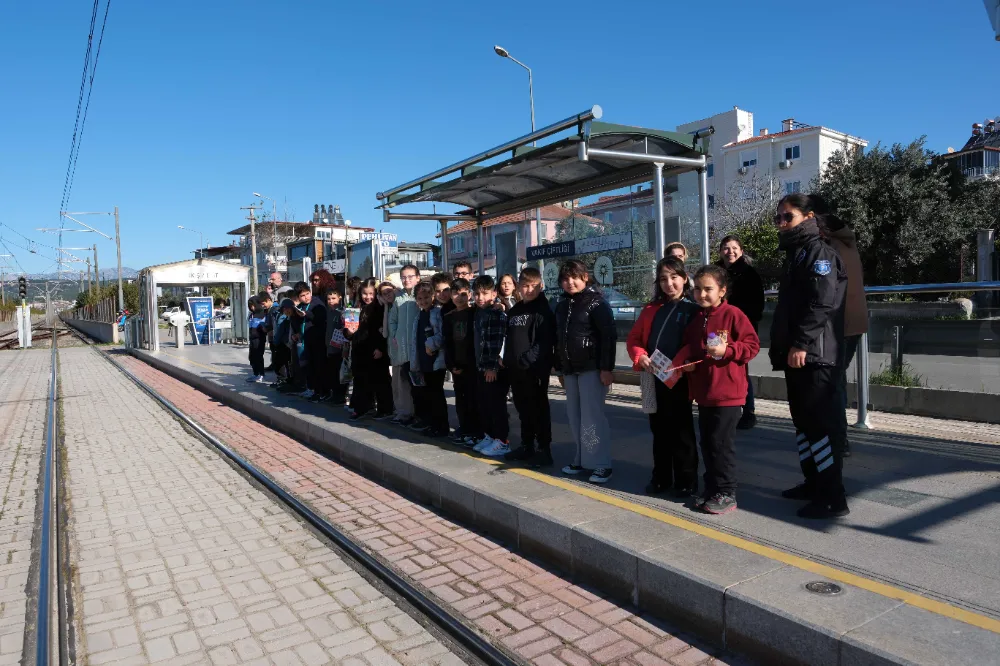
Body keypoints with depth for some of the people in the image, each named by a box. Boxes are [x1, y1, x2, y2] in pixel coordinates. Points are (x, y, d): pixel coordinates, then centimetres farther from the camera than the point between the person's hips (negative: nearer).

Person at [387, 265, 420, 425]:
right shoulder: (398, 298, 10)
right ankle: (403, 412, 19)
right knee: (401, 379, 9)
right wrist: (393, 336, 7)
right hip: (400, 346, 5)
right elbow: (392, 320, 18)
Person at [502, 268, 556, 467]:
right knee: (523, 409, 15)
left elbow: (545, 342, -17)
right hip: (516, 369, 8)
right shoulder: (513, 311, 16)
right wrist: (508, 360, 11)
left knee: (539, 409, 0)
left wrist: (527, 360, -21)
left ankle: (543, 449, 9)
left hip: (535, 369, -7)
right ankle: (526, 446, 26)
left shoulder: (543, 311, -8)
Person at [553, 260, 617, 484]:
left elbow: (609, 336, -14)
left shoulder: (596, 303, -8)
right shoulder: (562, 306, 14)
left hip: (592, 368, -7)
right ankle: (581, 460, 22)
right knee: (575, 416, 11)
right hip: (570, 369, 7)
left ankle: (601, 464, 2)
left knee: (592, 416, -7)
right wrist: (559, 368, 17)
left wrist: (607, 368, -19)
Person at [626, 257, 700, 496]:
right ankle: (661, 477, 27)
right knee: (659, 430, 14)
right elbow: (633, 338, 10)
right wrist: (640, 357, -8)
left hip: (679, 379, -5)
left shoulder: (693, 310, -3)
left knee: (681, 431, 5)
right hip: (653, 379, 5)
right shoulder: (651, 309, 11)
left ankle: (686, 481, 17)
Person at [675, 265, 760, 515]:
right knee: (707, 443, 13)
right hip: (703, 393, 7)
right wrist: (685, 362, 2)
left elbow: (752, 345, -10)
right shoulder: (696, 319, 12)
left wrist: (727, 350, -22)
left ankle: (726, 494, 9)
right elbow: (689, 349, 21)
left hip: (728, 393, -7)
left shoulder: (733, 314, -9)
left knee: (721, 444, -2)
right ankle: (712, 489, 24)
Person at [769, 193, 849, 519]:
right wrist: (780, 347, 20)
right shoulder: (793, 255, 22)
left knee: (819, 423, -8)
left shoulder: (819, 253, -7)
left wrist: (801, 343, -25)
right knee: (803, 421, 16)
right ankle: (814, 482, 27)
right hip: (795, 355, 10)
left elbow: (822, 303, -20)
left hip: (814, 355, -10)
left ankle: (833, 498, -2)